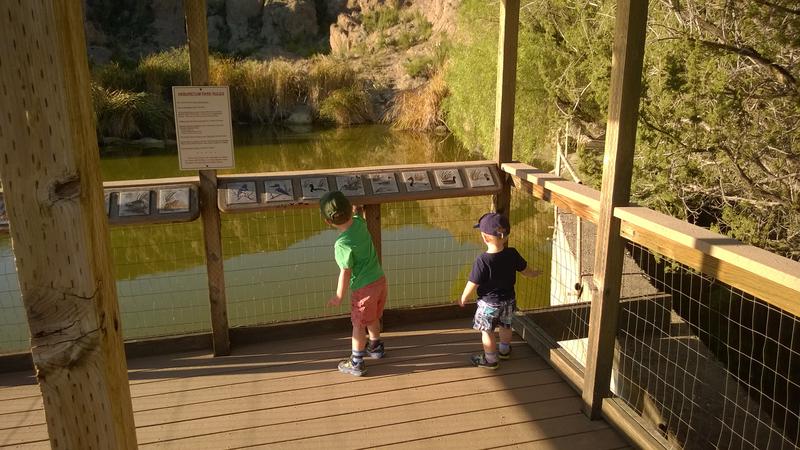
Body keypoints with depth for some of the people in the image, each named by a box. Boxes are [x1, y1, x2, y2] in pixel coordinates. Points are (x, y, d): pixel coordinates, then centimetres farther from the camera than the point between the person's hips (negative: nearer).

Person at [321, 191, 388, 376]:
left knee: (359, 325, 10)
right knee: (373, 318, 28)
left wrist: (338, 296, -6)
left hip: (364, 288, -7)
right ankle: (375, 347, 48)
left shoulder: (342, 244, -26)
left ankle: (356, 363, 22)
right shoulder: (359, 222, -7)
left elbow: (346, 273, -17)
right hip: (380, 279, 7)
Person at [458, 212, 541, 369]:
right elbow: (526, 270, 2)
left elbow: (472, 285, -21)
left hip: (489, 303, -6)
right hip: (509, 300, 6)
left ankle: (490, 359, 29)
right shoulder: (512, 254, -15)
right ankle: (504, 350, 49)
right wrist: (536, 273, 25)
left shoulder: (482, 260, -29)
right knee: (505, 325, 28)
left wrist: (463, 298, -3)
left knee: (487, 331, 15)